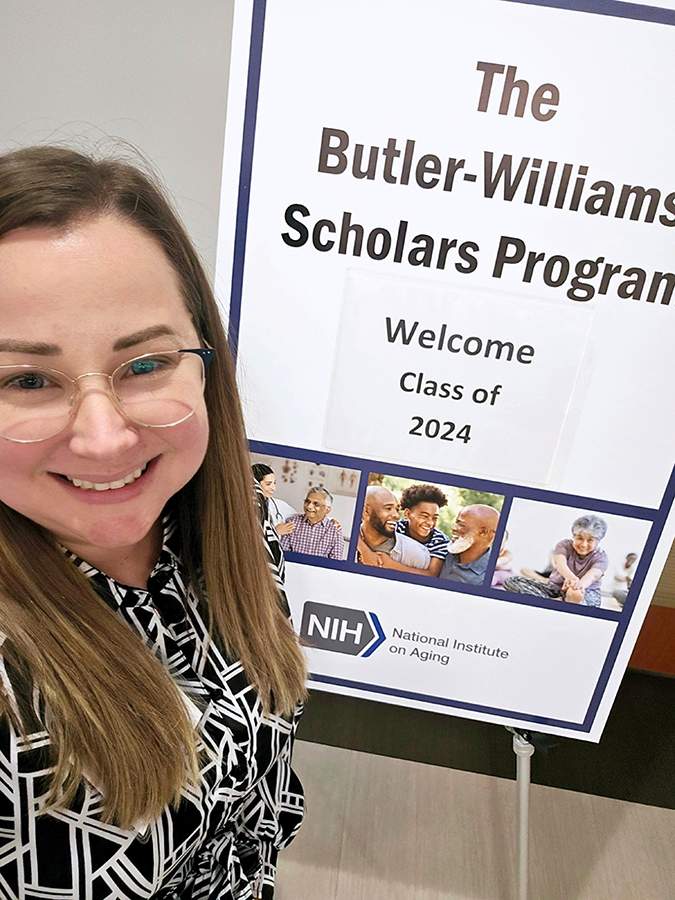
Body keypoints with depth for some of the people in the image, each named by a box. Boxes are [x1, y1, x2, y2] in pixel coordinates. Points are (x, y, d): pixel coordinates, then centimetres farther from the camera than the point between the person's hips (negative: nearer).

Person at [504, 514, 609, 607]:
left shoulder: (601, 557, -3)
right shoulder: (564, 544, 1)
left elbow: (592, 575, -28)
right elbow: (560, 563, -24)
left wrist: (579, 586, -55)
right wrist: (571, 577, -52)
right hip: (555, 588, 3)